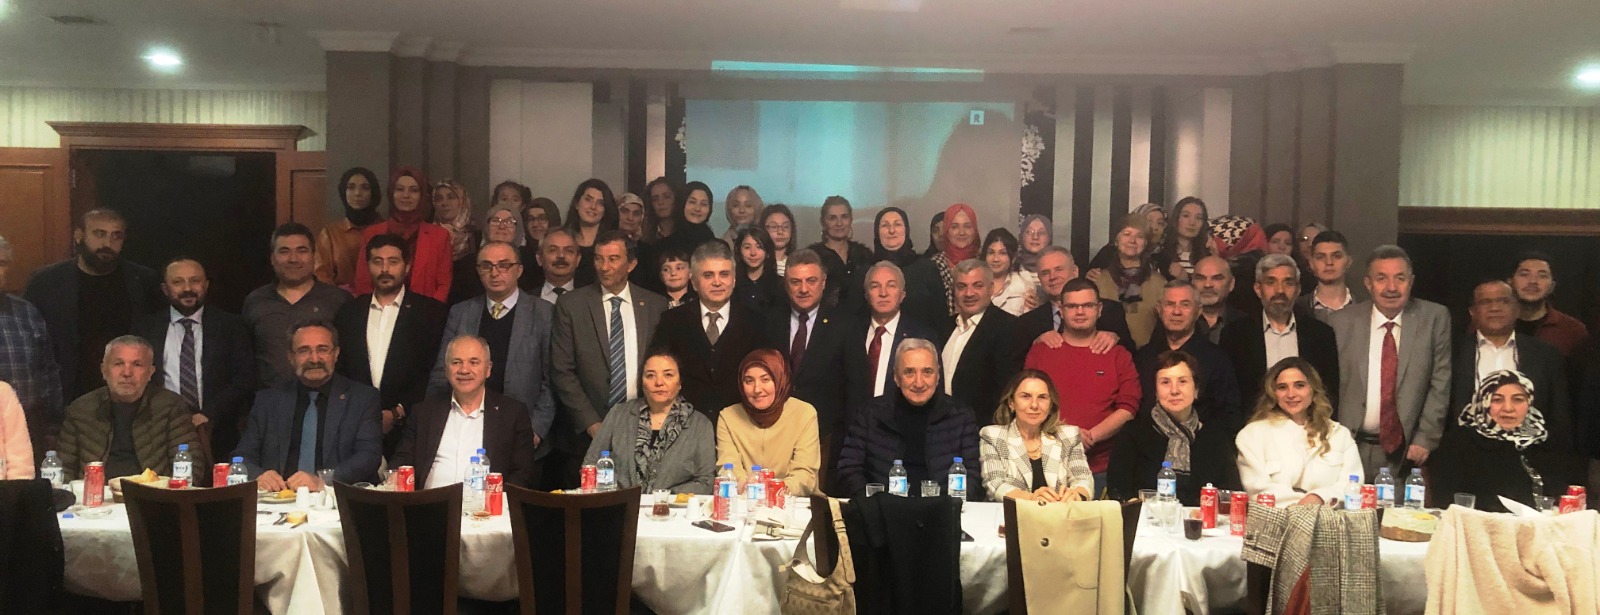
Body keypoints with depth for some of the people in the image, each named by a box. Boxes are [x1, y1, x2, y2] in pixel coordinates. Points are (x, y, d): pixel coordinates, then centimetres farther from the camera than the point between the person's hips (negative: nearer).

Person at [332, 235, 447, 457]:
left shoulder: (430, 311, 3)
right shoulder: (348, 312, 15)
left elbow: (435, 374, -3)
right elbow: (337, 370, 13)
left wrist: (397, 413, -10)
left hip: (406, 429, -2)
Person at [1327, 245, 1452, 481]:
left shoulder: (1434, 318, 0)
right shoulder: (1341, 322, 0)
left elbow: (1440, 384, 0)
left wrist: (1425, 440, -6)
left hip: (1408, 451, 0)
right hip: (1352, 448, 0)